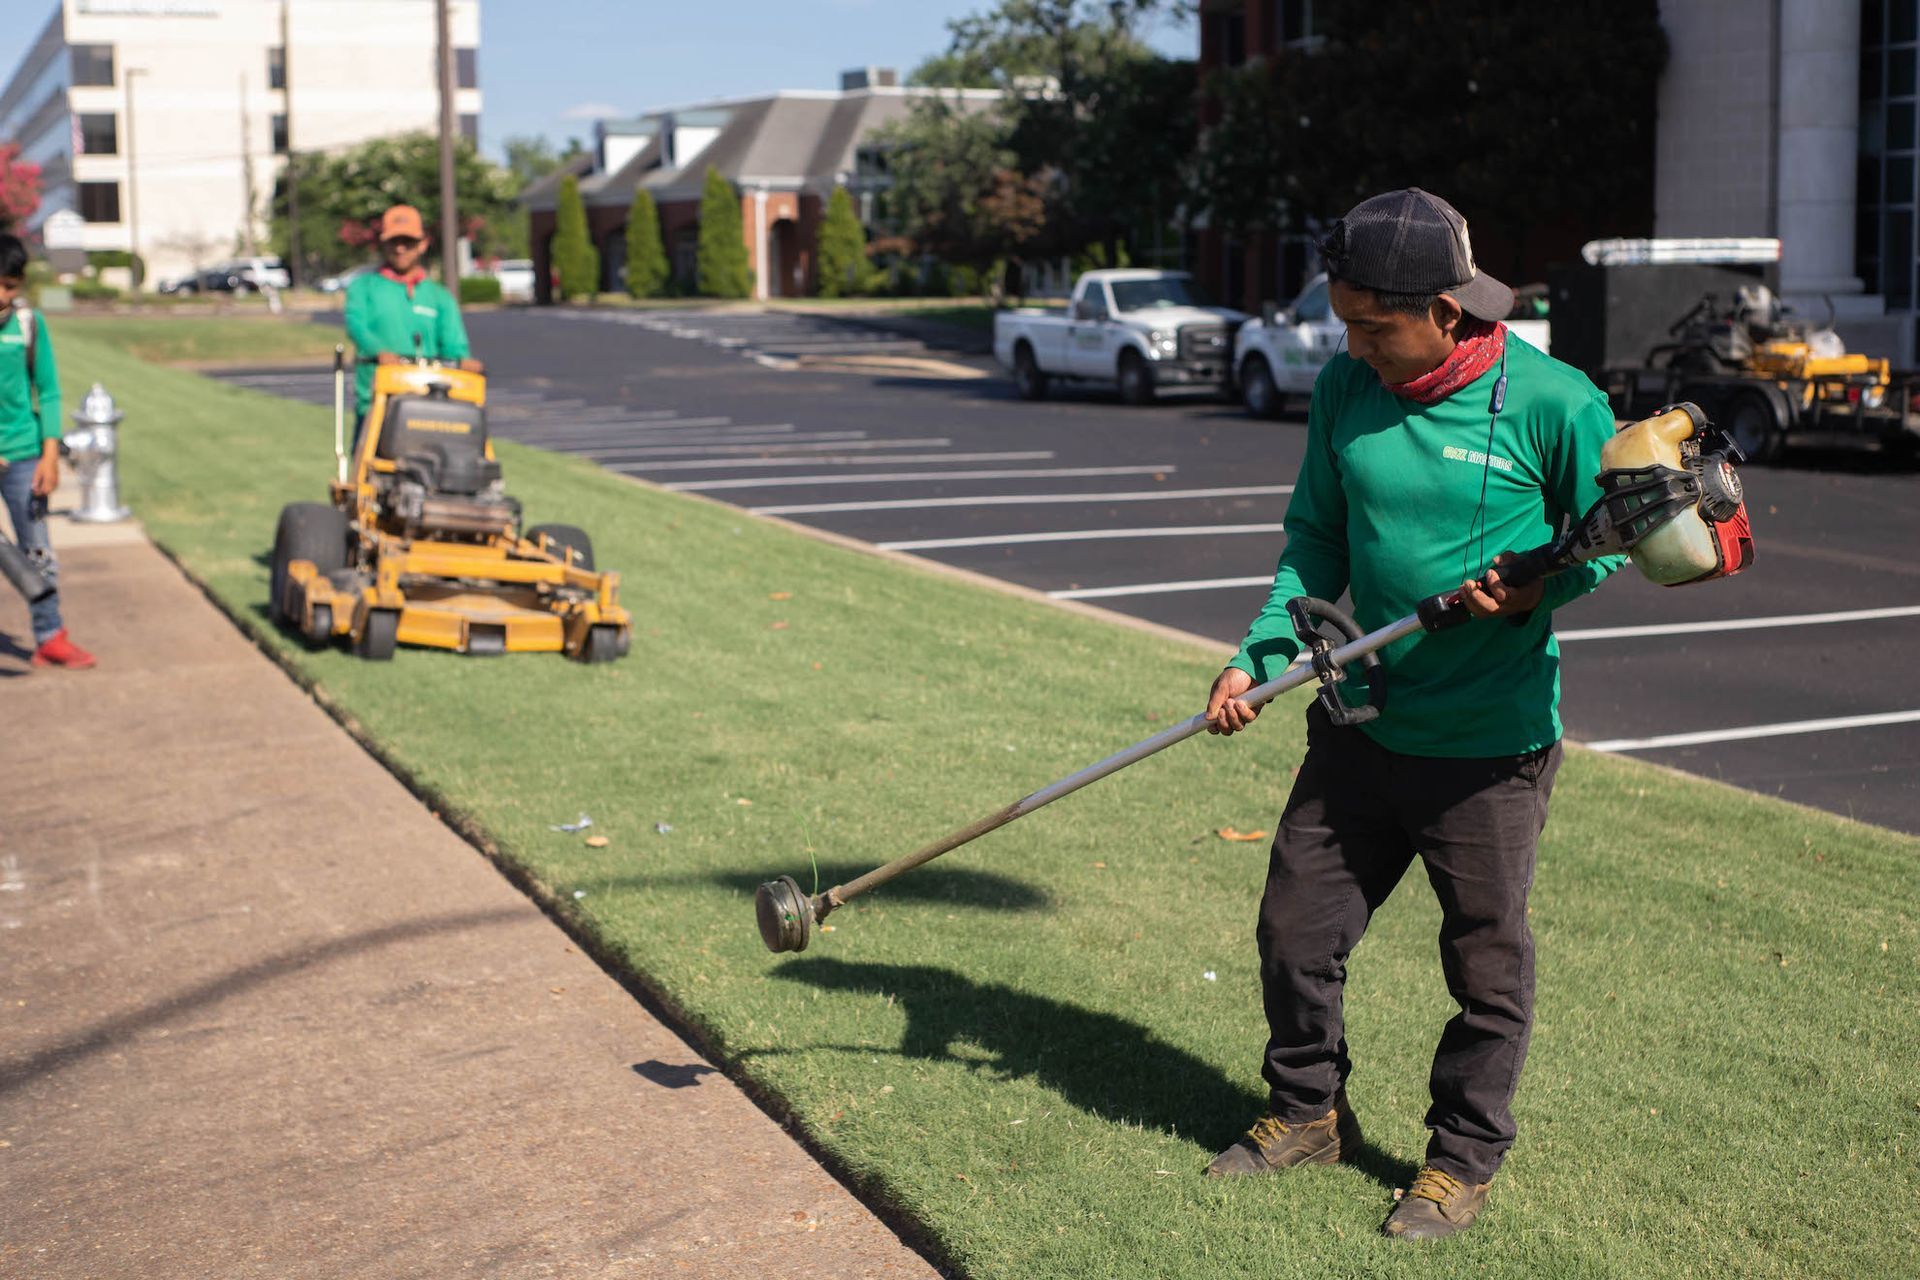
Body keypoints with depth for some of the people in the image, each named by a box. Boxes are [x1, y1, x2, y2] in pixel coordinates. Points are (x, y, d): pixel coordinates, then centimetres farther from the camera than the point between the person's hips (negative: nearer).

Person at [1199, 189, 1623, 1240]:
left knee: (1486, 961, 9)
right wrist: (1257, 660, -4)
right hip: (1362, 722, 5)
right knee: (1294, 927, 11)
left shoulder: (1553, 404, -15)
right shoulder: (1344, 390, -1)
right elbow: (1316, 540, 7)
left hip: (1491, 743, -4)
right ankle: (1308, 1113, 34)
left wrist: (1533, 589, -19)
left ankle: (1463, 1160, 29)